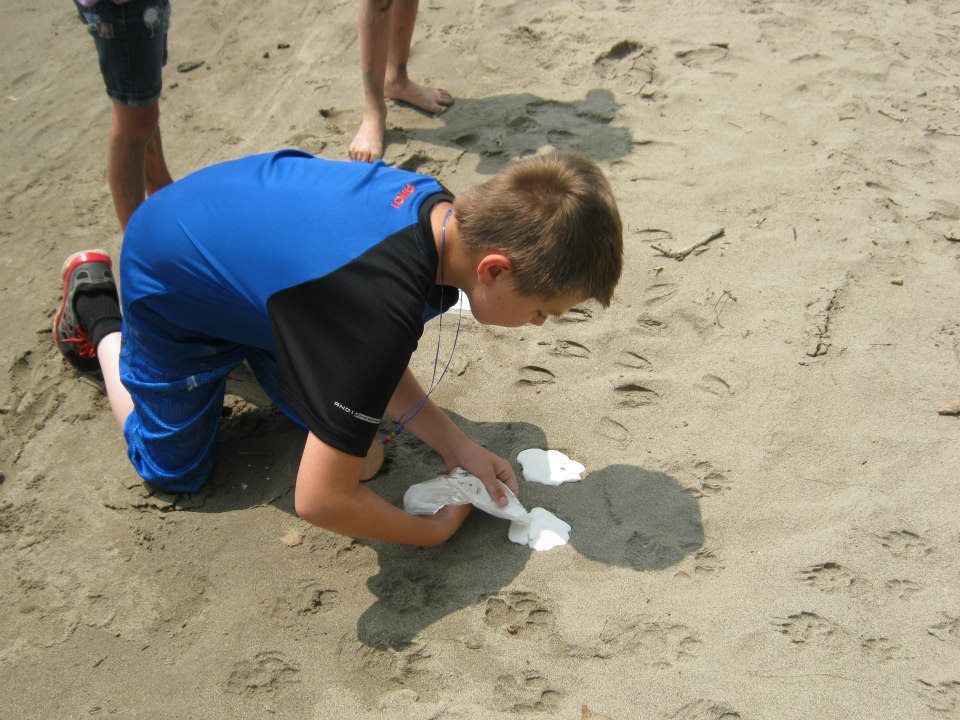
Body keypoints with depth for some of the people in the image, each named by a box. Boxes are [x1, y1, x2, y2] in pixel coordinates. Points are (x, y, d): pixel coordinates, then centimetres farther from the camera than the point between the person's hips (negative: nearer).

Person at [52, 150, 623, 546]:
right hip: (169, 282, -6)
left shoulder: (444, 211, -21)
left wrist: (458, 448, -14)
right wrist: (433, 531, -21)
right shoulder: (382, 311, -45)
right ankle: (96, 305, 27)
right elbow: (320, 500, -37)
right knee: (177, 472, 12)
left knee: (359, 449, 9)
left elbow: (376, 365, -7)